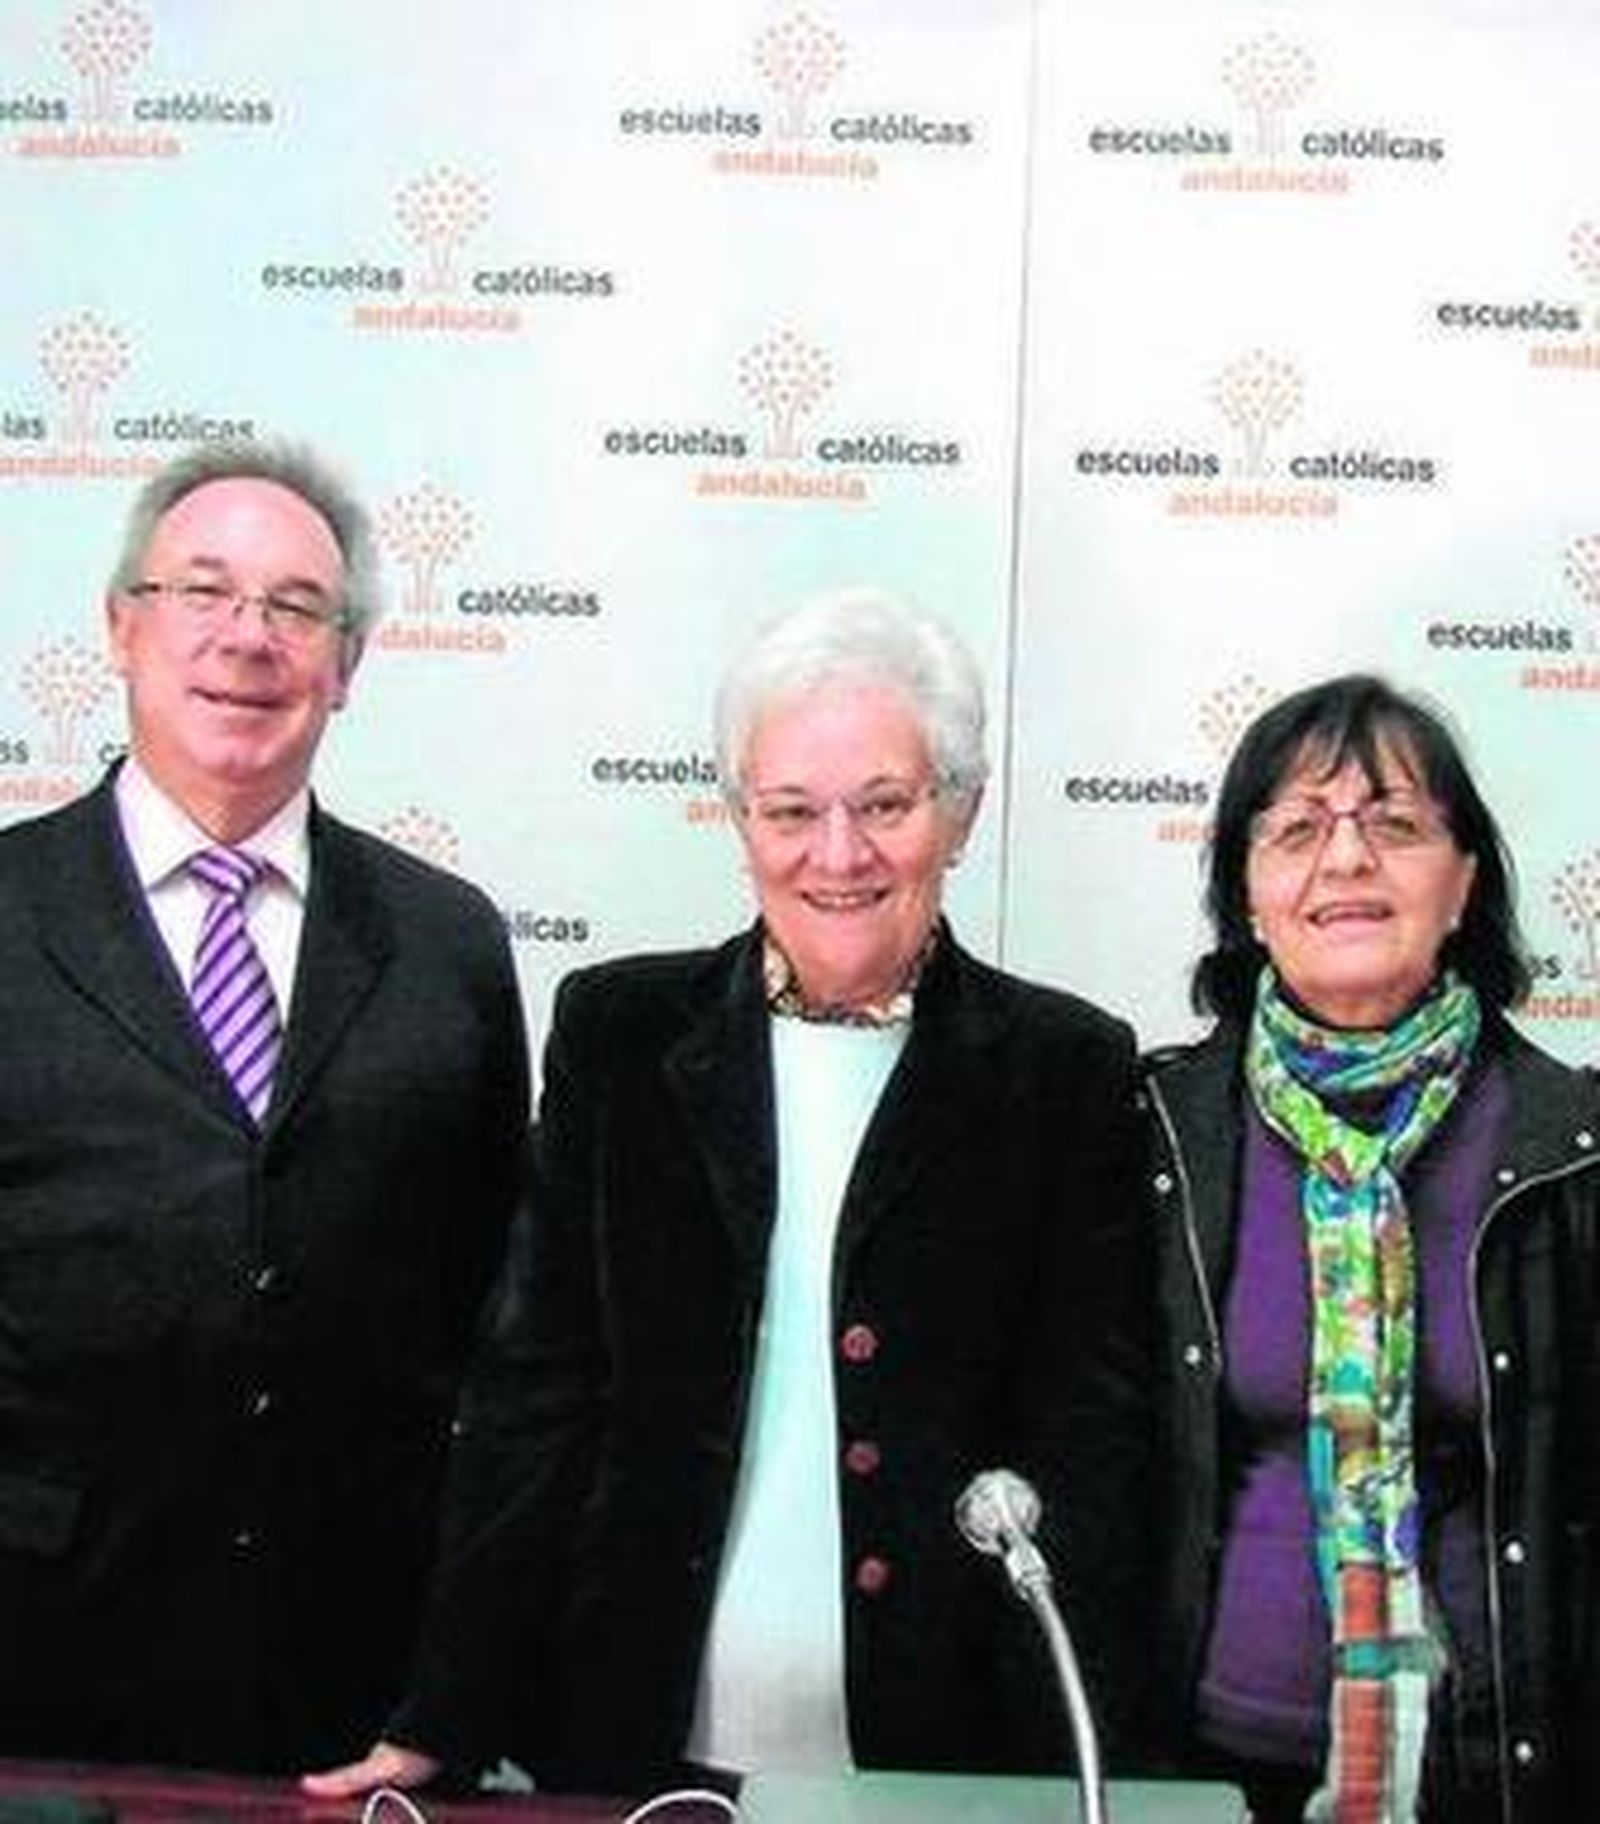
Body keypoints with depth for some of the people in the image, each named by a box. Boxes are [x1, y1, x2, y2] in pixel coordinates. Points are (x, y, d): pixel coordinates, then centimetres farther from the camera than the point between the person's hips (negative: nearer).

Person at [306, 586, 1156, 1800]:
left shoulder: (1070, 1072, -1)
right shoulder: (619, 1032, 2)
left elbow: (1092, 1450, -4)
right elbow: (536, 1395, 2)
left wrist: (1075, 1784, -13)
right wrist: (446, 1725, -3)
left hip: (941, 1754, -1)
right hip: (643, 1746, 1)